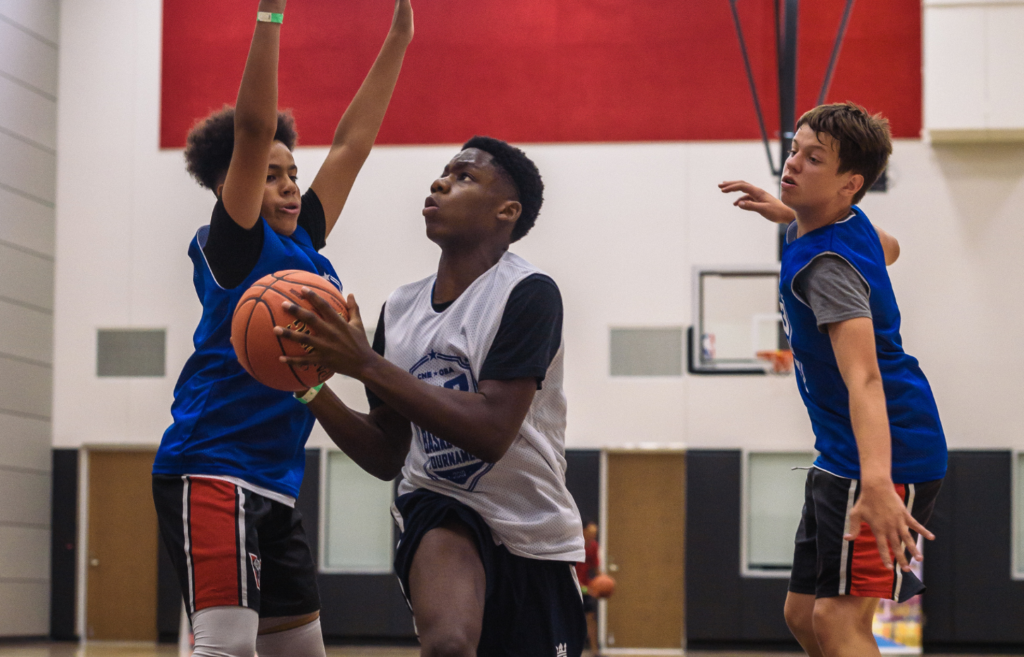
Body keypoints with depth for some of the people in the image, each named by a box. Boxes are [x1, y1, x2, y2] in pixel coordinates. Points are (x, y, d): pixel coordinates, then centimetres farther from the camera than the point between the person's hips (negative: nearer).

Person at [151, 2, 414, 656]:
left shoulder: (302, 244, 16)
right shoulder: (233, 246, -3)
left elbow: (352, 142, 18)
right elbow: (254, 128, -15)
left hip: (274, 482, 9)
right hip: (212, 467, -9)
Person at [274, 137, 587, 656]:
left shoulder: (529, 294, -15)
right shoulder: (400, 308, 2)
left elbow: (490, 433, -27)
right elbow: (387, 457, 7)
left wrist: (366, 364, -28)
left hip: (532, 534, -2)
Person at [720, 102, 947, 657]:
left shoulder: (828, 266, -24)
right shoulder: (850, 222, 3)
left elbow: (864, 381, -37)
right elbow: (889, 249, 29)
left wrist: (876, 484, -52)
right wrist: (792, 214, 24)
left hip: (887, 455, -10)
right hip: (842, 459, 10)